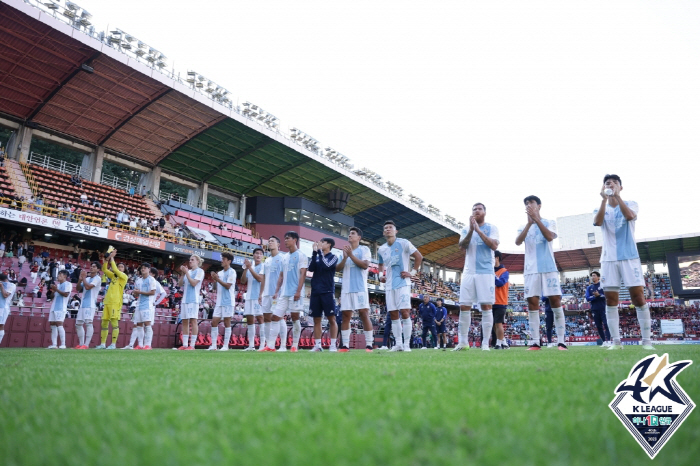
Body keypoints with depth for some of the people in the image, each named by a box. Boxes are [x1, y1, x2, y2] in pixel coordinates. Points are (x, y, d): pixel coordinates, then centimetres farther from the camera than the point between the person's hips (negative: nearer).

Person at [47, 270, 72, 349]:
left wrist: (56, 289, -14)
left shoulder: (68, 284, -1)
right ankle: (54, 344, 5)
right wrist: (53, 289, 6)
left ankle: (63, 344, -15)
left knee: (59, 324, -15)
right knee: (52, 324, 4)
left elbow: (66, 294, -14)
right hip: (54, 307, 9)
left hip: (61, 307, -9)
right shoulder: (57, 284, 23)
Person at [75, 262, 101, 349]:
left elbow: (88, 287, -16)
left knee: (88, 322, -18)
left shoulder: (97, 278, -4)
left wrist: (83, 278, -4)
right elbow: (78, 289, 16)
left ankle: (86, 344, -20)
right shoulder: (87, 278, 20)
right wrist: (80, 279, 1)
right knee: (78, 323, 10)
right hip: (83, 304, 9)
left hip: (90, 304, -9)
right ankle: (81, 344, 18)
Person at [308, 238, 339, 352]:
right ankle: (317, 345, 8)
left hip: (328, 291, -4)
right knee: (316, 320, 4)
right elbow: (311, 268, -2)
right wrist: (315, 252, -6)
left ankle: (333, 345, -1)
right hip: (315, 292, 4)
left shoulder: (333, 257, 4)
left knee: (331, 319, -4)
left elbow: (326, 266, -15)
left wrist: (320, 251, -10)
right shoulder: (316, 257, 15)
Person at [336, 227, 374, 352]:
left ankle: (369, 344, -6)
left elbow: (365, 265, -10)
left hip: (360, 288, -5)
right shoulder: (345, 251, 19)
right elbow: (337, 268, 10)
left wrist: (351, 255, -13)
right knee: (345, 316, 1)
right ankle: (345, 345, 4)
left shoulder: (364, 249, 5)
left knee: (364, 314, -8)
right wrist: (345, 257, -6)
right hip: (346, 288, 5)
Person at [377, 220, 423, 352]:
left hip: (403, 283, -5)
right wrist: (380, 275, 11)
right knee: (393, 315, 4)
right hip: (389, 285, 6)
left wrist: (413, 272, -8)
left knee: (404, 312, -11)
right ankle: (398, 344, 11)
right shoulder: (381, 249, 11)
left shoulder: (403, 243, -4)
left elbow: (419, 256, -2)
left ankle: (407, 344, -4)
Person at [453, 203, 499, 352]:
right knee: (464, 306, 0)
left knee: (486, 306, -6)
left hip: (486, 272, -3)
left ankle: (485, 343, -2)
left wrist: (478, 230, -13)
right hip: (469, 272, 3)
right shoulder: (466, 230, 15)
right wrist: (471, 230, -13)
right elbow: (462, 245, -2)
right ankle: (463, 342, 7)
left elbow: (494, 246, -10)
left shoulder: (491, 228, 6)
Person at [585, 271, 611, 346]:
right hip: (595, 309, 4)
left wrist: (599, 295, -18)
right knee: (598, 326, 4)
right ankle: (604, 341, 9)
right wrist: (595, 296, -14)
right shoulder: (589, 287, 14)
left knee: (605, 324, -11)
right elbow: (588, 298, 2)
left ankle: (608, 341, -14)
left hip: (603, 308, -4)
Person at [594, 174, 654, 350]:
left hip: (629, 257, -1)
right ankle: (616, 341, 3)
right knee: (611, 300, -1)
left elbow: (629, 216, -17)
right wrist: (604, 199, -19)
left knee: (638, 297, -5)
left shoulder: (631, 204, 7)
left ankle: (646, 340, 3)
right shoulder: (601, 208, 11)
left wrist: (617, 196, -22)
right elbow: (597, 222, -13)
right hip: (609, 259, 2)